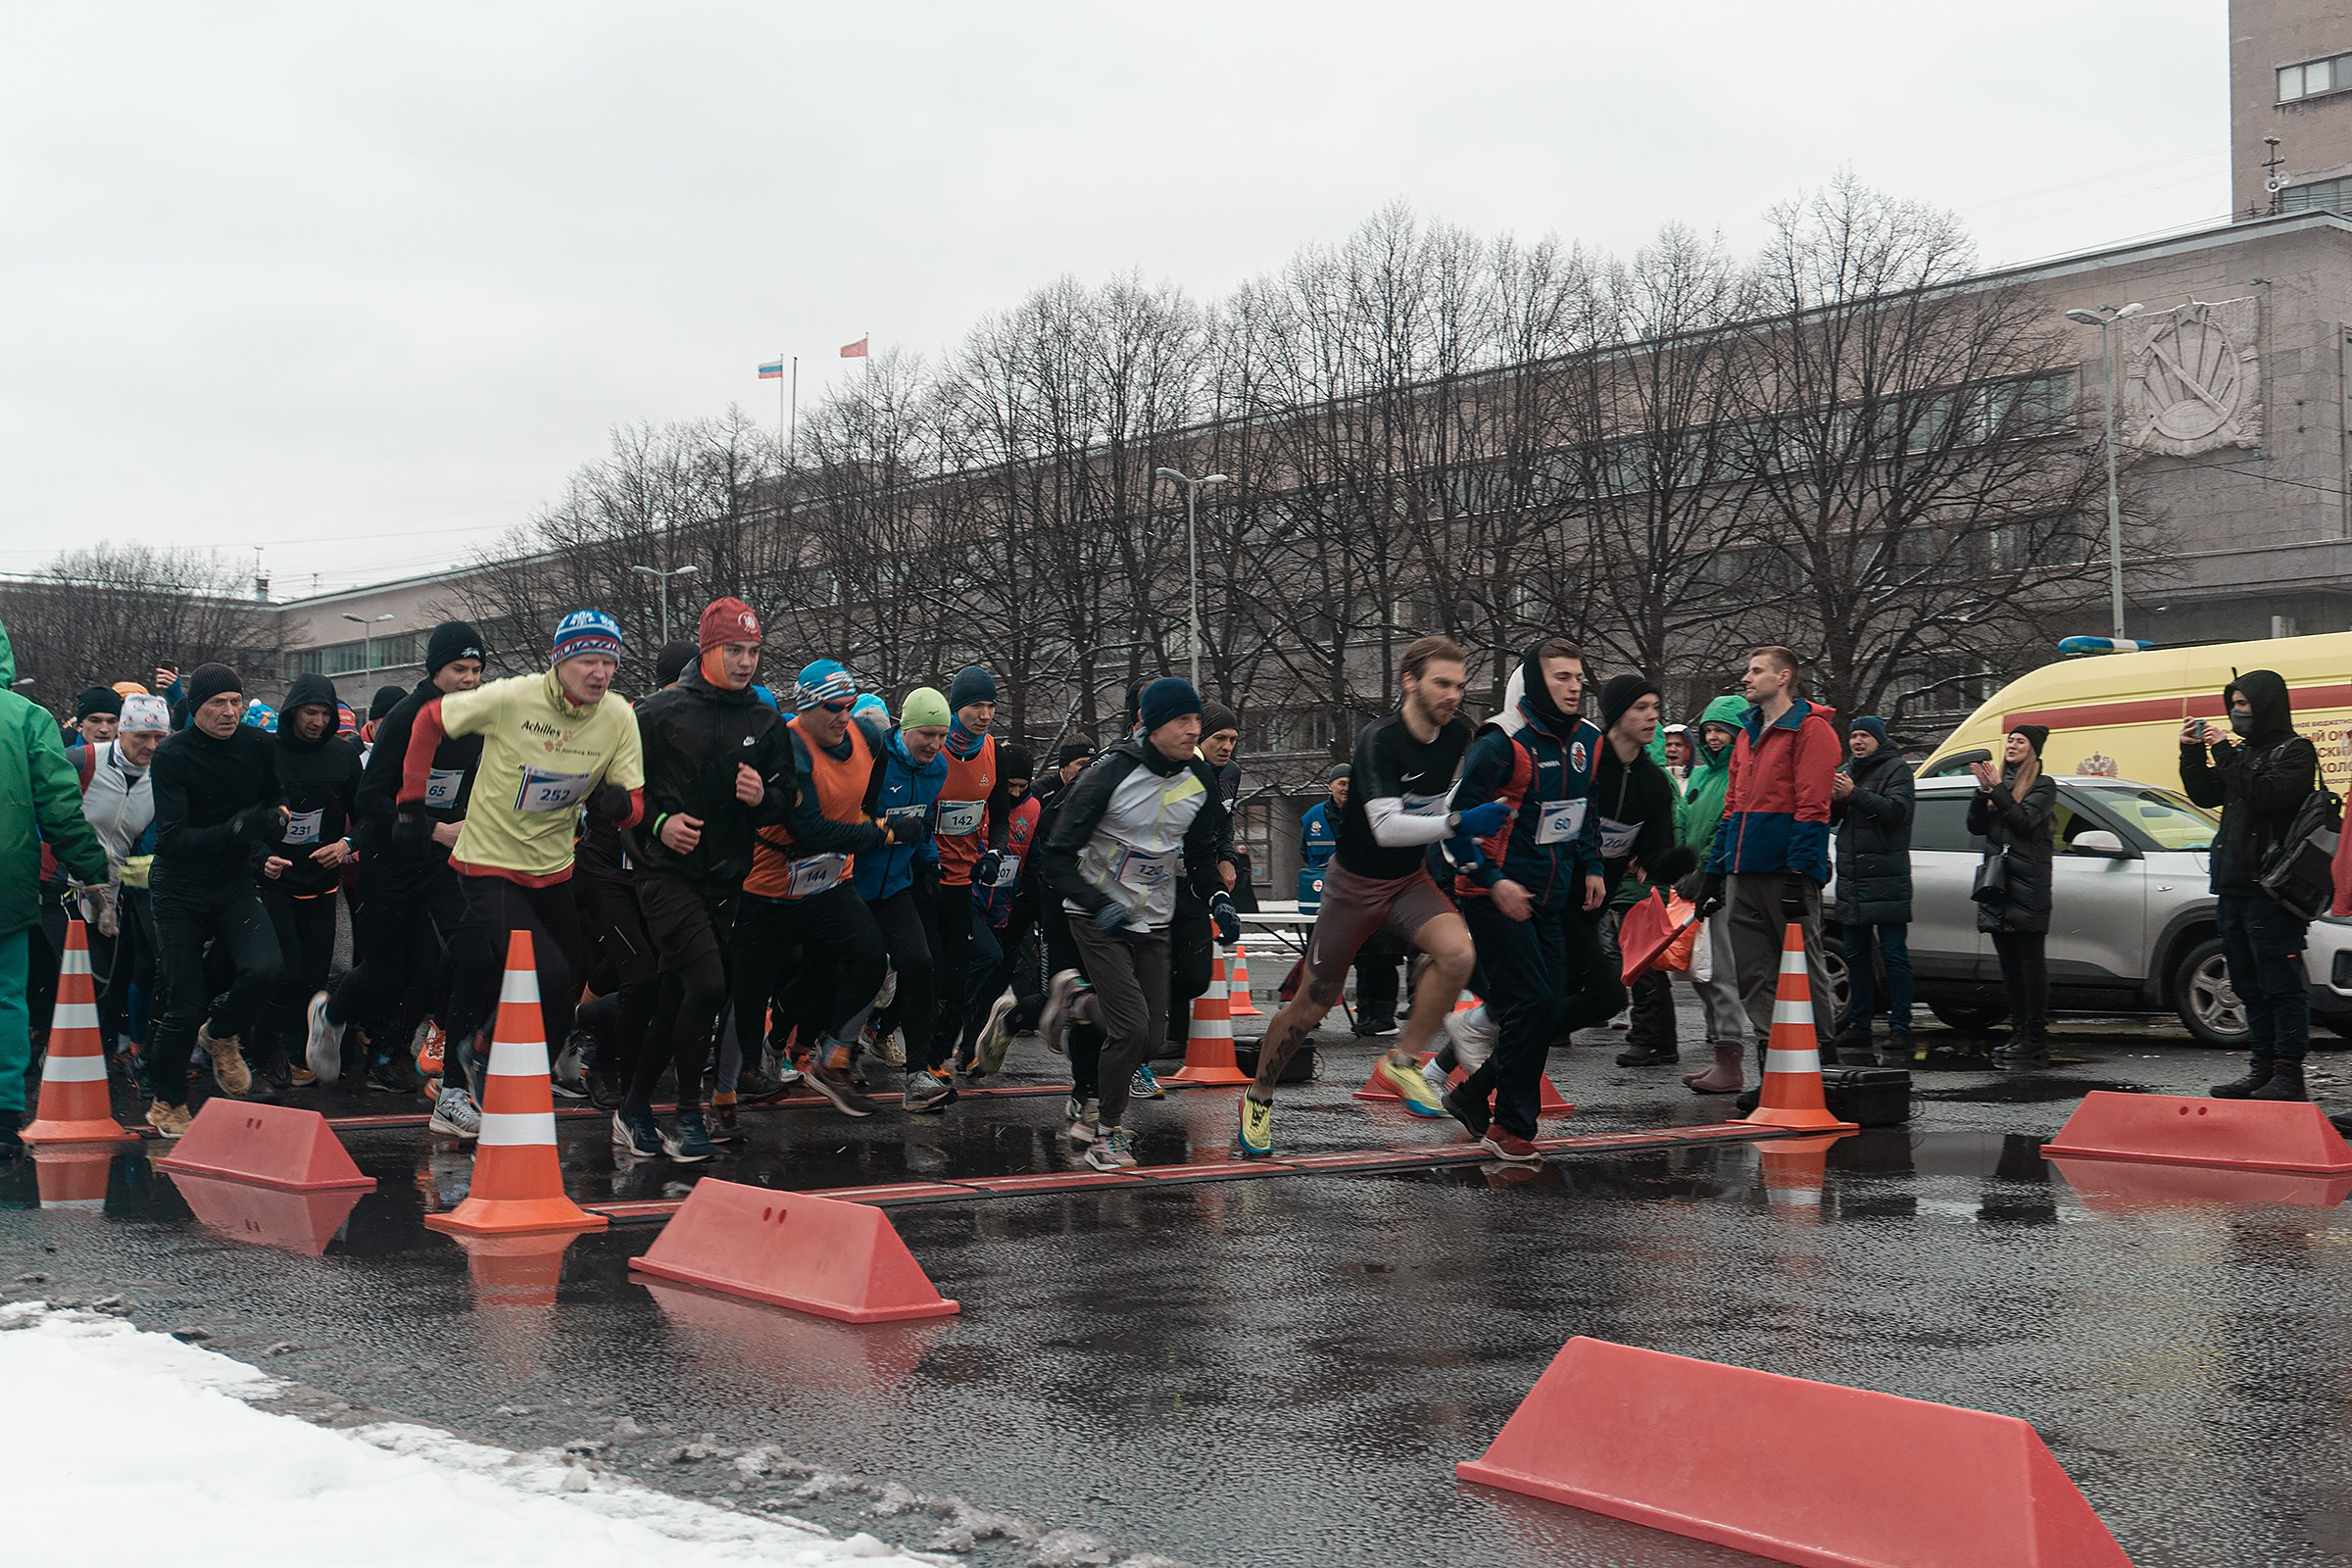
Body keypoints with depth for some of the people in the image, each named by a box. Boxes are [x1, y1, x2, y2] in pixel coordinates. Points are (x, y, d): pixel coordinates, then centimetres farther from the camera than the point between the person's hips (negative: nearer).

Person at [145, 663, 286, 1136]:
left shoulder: (259, 745, -3)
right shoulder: (172, 756, -14)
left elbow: (275, 801, 18)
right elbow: (172, 839, -23)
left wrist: (261, 852, 2)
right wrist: (238, 830, -35)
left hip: (236, 885, 3)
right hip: (181, 889, -3)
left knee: (264, 969, -23)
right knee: (184, 1005, -2)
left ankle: (220, 1034, 9)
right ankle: (166, 1103, 20)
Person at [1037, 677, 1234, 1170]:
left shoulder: (1200, 780, -2)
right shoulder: (1110, 774, -20)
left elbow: (1201, 854, 13)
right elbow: (1057, 856, -19)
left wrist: (1218, 899, -6)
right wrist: (1100, 907, -31)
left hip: (1155, 921, 6)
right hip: (1098, 917, -6)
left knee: (1152, 1032, 3)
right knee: (1132, 1026, -16)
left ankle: (1080, 999, 32)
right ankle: (1107, 1134, 4)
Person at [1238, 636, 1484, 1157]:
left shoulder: (1457, 733, -6)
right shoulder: (1378, 739, -26)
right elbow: (1386, 827, -37)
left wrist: (1467, 843, 14)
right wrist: (1457, 823, -45)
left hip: (1412, 879, 5)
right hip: (1355, 883, -4)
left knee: (1456, 952, -26)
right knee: (1311, 1005, 5)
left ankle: (1402, 1060, -8)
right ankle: (1259, 1098, 28)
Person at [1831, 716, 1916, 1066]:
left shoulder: (1896, 769, -2)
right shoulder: (1846, 771, 18)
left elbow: (1897, 810, -17)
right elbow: (1830, 818, 15)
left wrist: (1855, 794, -23)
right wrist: (1834, 798, -7)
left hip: (1887, 879, -7)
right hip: (1851, 877, 7)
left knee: (1893, 954, -8)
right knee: (1856, 954, 11)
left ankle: (1900, 1030, -9)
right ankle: (1859, 1026, 18)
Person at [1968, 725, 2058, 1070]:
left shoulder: (2043, 786, 2)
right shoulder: (1998, 781, 18)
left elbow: (2026, 820, -13)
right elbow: (1975, 826, 10)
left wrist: (1997, 790, -15)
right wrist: (1983, 791, -4)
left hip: (2028, 885, -6)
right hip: (1997, 884, 6)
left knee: (2030, 959, -8)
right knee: (2009, 961, 6)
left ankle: (2035, 1039, -8)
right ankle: (2019, 1034, 10)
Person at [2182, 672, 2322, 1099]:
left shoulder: (2295, 751, -4)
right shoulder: (2242, 751, 19)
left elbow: (2267, 796, -19)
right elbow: (2205, 795, 20)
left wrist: (2226, 757, -17)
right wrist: (2192, 753, 8)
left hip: (2269, 889, -8)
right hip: (2233, 885, 8)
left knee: (2280, 984, -6)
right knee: (2250, 987, 11)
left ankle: (2288, 1074, -5)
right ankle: (2261, 1070, 17)